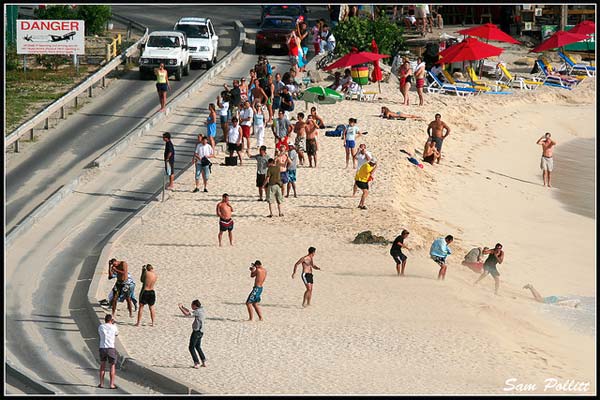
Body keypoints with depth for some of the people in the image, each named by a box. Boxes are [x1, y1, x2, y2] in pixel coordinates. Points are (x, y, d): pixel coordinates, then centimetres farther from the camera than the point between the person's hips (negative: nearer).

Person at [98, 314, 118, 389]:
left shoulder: (100, 327, 4)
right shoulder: (113, 327, -2)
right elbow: (116, 334, 19)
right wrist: (113, 324, 28)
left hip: (102, 348, 3)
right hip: (111, 348, -3)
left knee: (102, 365, 16)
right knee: (112, 366, 7)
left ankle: (101, 383, 16)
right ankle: (112, 384, 3)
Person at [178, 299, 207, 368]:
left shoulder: (198, 311, -19)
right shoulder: (201, 310, 9)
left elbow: (187, 314, -25)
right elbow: (189, 312, 22)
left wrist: (180, 308, -13)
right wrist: (182, 307, 19)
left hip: (196, 331, -9)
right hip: (200, 331, 9)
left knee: (191, 347, -1)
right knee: (198, 347, 22)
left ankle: (197, 363, -5)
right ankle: (204, 362, 22)